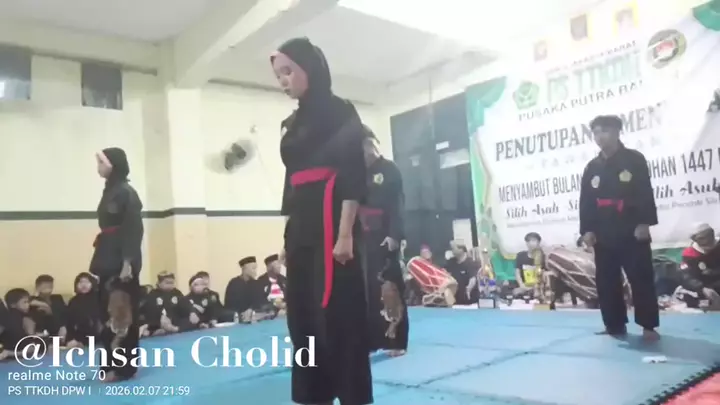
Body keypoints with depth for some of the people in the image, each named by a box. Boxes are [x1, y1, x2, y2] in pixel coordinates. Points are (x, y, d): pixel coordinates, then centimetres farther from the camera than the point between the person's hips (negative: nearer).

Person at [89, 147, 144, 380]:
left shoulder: (125, 192, -13)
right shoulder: (111, 191, 15)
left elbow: (133, 231, -18)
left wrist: (127, 263, -21)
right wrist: (102, 261, 18)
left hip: (122, 262, -10)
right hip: (110, 260, 10)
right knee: (109, 311, 13)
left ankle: (125, 367, 6)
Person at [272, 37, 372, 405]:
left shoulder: (339, 112, -3)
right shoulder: (293, 123, 18)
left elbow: (353, 177, -11)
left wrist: (345, 234, -19)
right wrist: (289, 239, 17)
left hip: (331, 225, -8)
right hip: (302, 229, 8)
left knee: (340, 317, -6)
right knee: (304, 319, 11)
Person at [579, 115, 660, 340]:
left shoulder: (634, 159, 1)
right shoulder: (592, 168, 11)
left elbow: (645, 193, -5)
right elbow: (585, 202, 8)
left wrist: (644, 222, -13)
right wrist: (587, 230, 0)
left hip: (632, 232, -4)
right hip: (604, 235, 4)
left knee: (641, 279, 1)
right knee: (606, 282, 7)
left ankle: (648, 326, 13)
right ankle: (615, 326, 20)